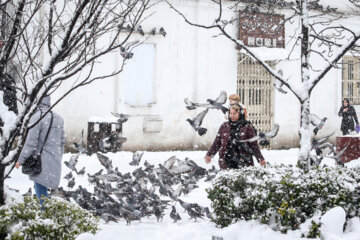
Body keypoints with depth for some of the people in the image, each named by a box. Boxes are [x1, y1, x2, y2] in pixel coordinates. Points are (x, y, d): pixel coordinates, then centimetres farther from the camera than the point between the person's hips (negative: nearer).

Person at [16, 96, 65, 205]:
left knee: (41, 191, -3)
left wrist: (21, 160, -8)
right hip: (55, 162, 8)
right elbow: (62, 141, 14)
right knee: (40, 187, 18)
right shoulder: (58, 118, 9)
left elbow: (31, 142, -17)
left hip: (42, 162, -8)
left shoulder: (37, 117, -14)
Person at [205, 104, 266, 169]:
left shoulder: (247, 127, 2)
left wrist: (261, 159, 1)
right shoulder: (224, 126, 9)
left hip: (243, 163, -2)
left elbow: (254, 145, 3)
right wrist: (209, 154, 14)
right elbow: (217, 142, 16)